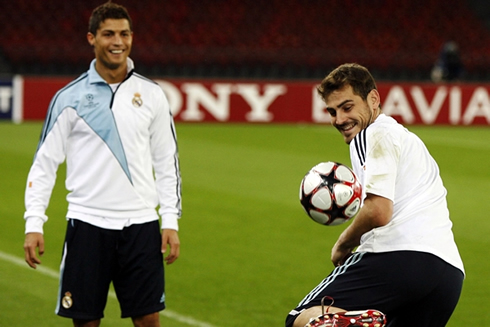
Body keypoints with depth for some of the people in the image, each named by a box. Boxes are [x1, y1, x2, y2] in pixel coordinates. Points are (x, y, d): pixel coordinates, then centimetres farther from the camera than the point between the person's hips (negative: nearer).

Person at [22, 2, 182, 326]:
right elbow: (45, 162, 3)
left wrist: (171, 221, 3)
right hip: (88, 224, -1)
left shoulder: (151, 94, 6)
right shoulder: (70, 97, 1)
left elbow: (167, 163, 11)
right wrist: (34, 224, -5)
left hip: (141, 225, 1)